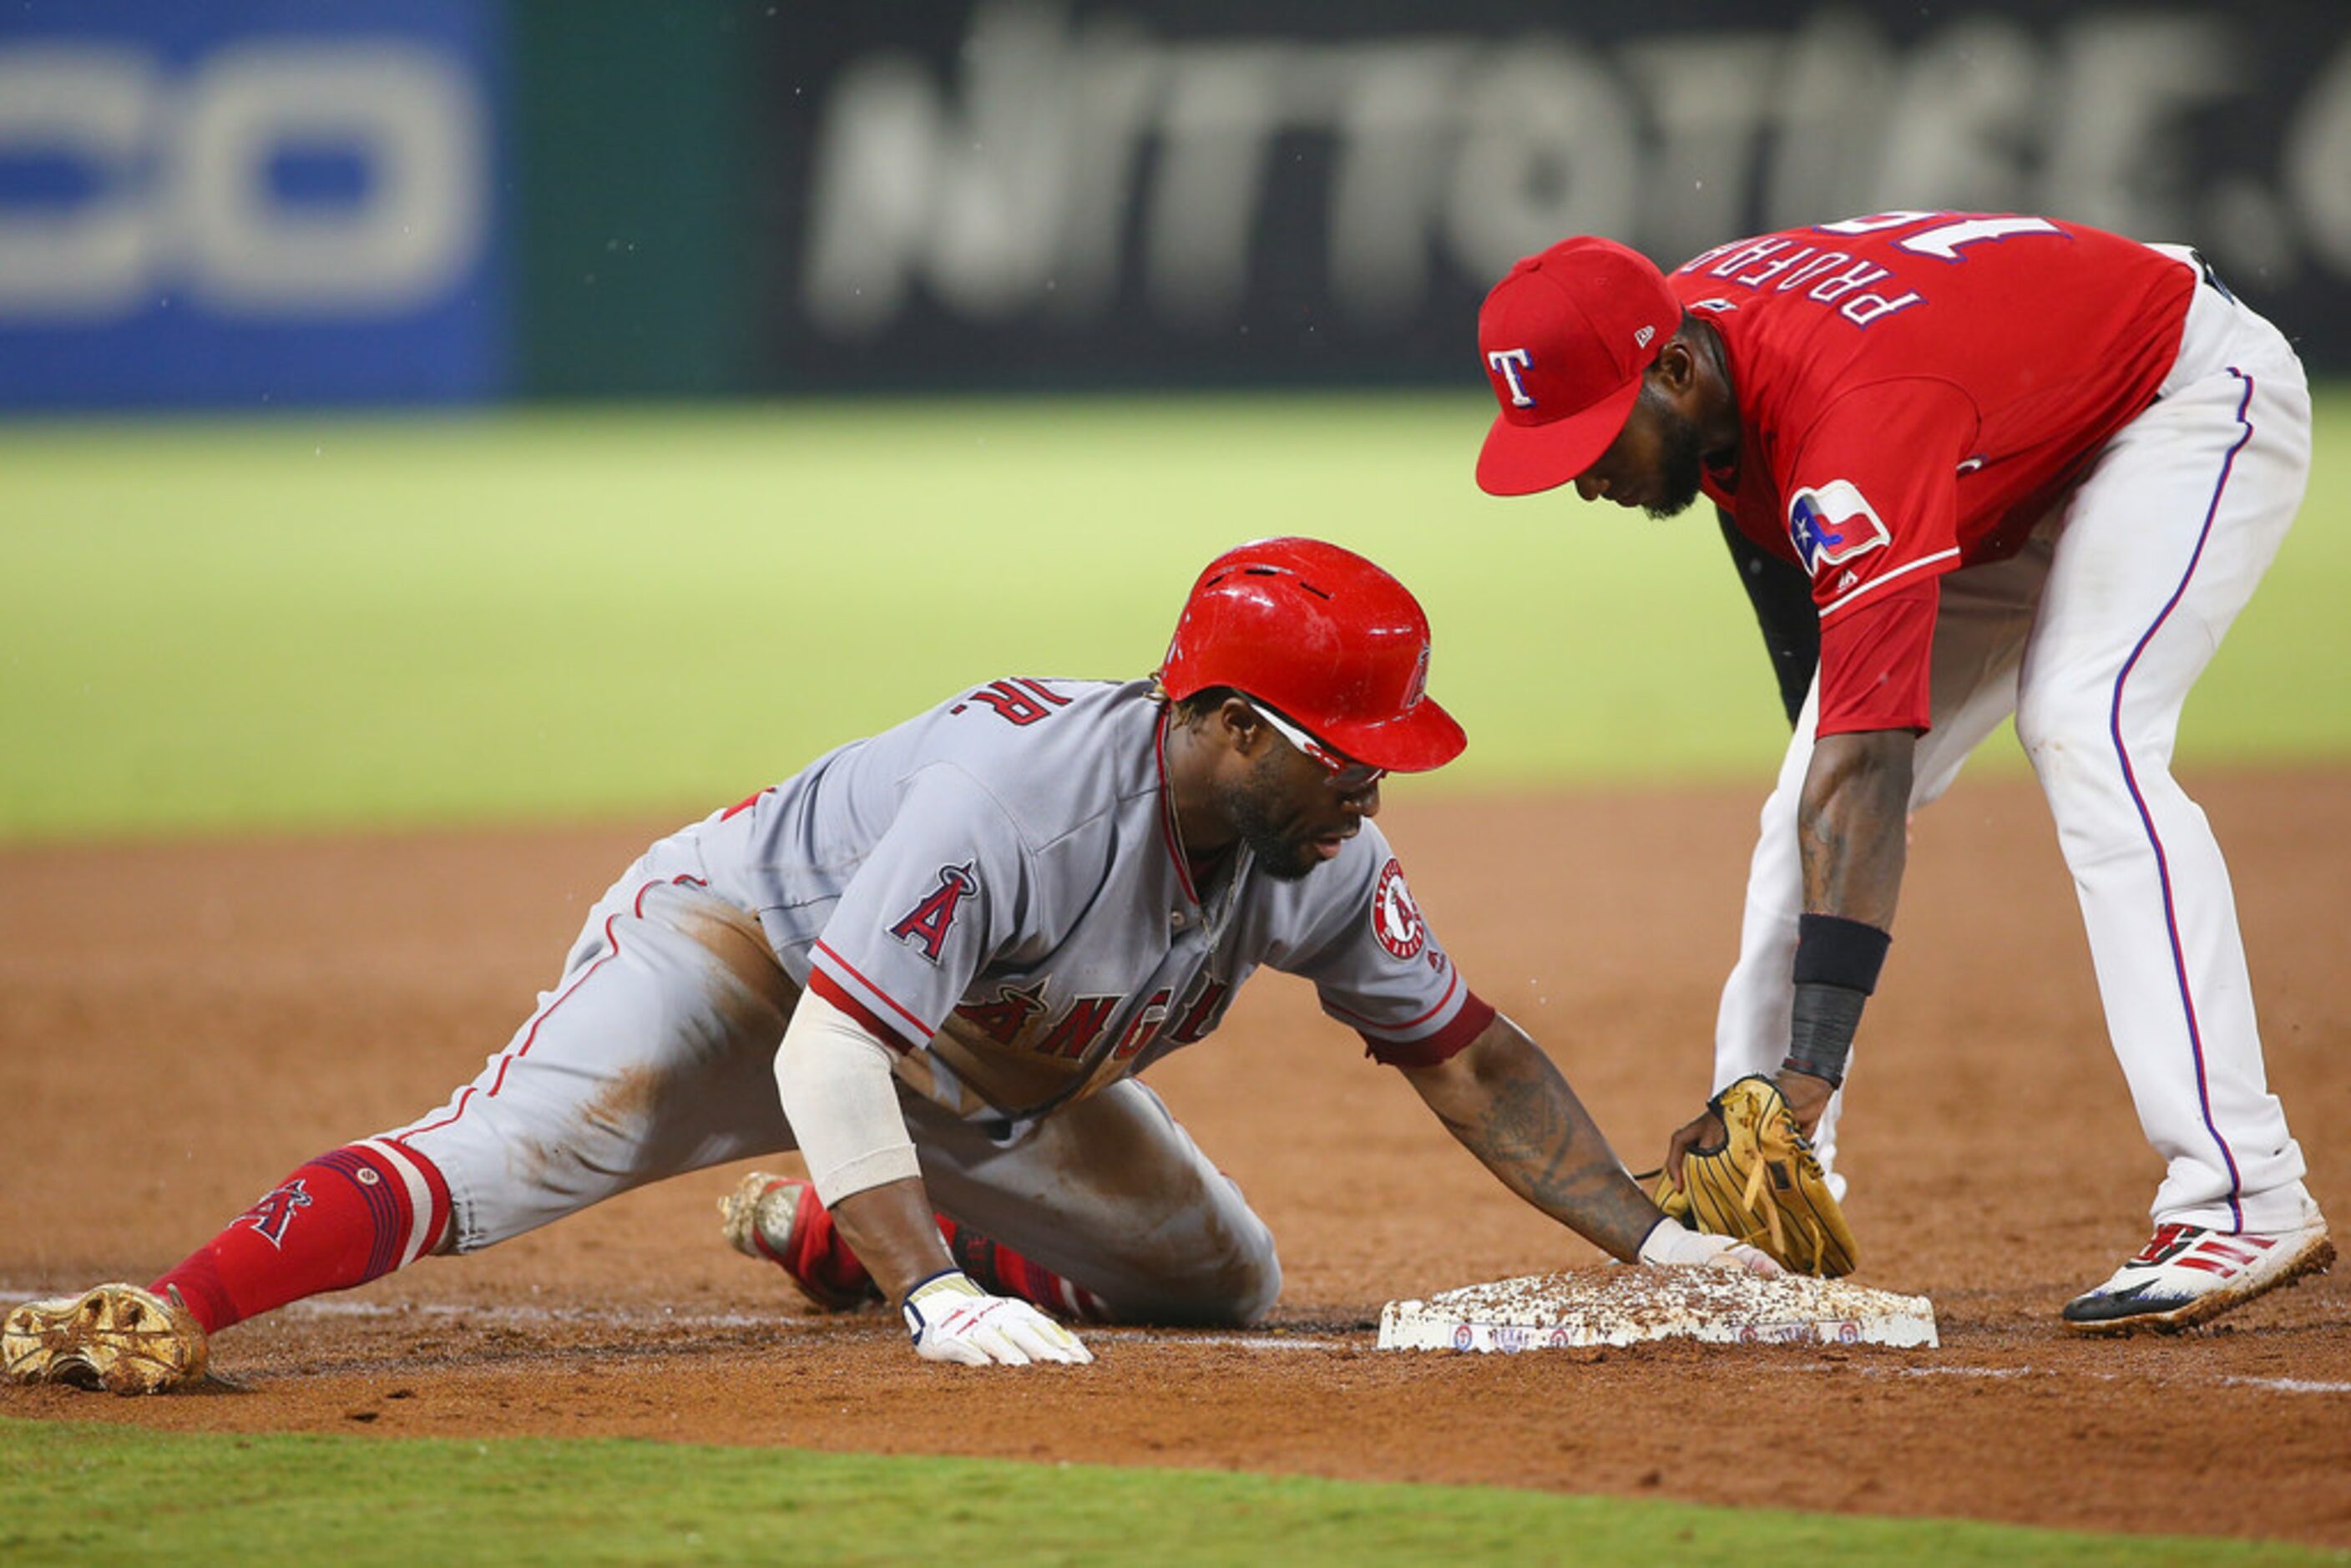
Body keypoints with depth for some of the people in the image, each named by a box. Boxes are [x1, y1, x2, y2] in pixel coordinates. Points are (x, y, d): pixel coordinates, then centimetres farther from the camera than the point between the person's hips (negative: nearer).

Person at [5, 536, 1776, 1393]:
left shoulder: (1318, 858, -15)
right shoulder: (1024, 791, -39)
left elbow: (1464, 1053, -1)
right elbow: (824, 1057, -42)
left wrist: (1652, 1238, -7)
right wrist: (943, 1299, -50)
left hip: (973, 1086, 8)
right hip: (743, 947, -8)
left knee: (1222, 1275, 13)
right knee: (509, 1155, -34)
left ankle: (819, 1233, 22)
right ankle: (169, 1307, -46)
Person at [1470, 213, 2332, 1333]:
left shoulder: (1854, 424, -41)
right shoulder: (1678, 325, -16)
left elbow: (1868, 765, -46)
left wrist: (1813, 1064, -50)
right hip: (2012, 466, 9)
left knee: (2082, 737, -31)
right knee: (1811, 801, 0)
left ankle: (2244, 1199, -35)